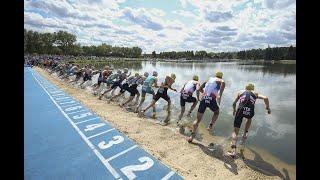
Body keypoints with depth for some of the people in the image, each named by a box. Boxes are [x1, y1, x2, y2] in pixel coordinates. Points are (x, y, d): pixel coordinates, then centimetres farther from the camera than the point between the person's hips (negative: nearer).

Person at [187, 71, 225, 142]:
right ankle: (210, 125, 16)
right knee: (216, 112, 31)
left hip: (203, 99, 3)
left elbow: (200, 89, 31)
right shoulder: (220, 80, 12)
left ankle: (192, 136, 6)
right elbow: (223, 83, -15)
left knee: (198, 119, 10)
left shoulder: (209, 79, 25)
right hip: (211, 100, -3)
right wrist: (220, 96, -16)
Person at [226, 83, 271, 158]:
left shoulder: (240, 92, 26)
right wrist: (268, 107, 25)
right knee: (249, 119, 41)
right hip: (250, 111, 1)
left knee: (235, 131, 5)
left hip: (241, 110, -1)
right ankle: (245, 133, 33)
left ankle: (233, 150, -6)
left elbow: (234, 103, 21)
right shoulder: (255, 93, 27)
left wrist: (234, 110, 39)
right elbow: (265, 98, 11)